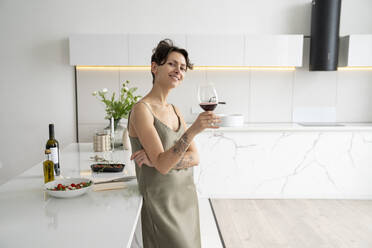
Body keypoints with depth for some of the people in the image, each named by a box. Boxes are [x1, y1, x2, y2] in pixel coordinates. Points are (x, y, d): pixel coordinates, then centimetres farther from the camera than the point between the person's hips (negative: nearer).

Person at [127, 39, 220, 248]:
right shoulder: (142, 110, -16)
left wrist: (156, 159, -18)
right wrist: (193, 130, -33)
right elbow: (163, 165, -23)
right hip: (161, 203, -7)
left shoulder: (175, 111, 6)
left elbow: (195, 158, -2)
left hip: (187, 197, 7)